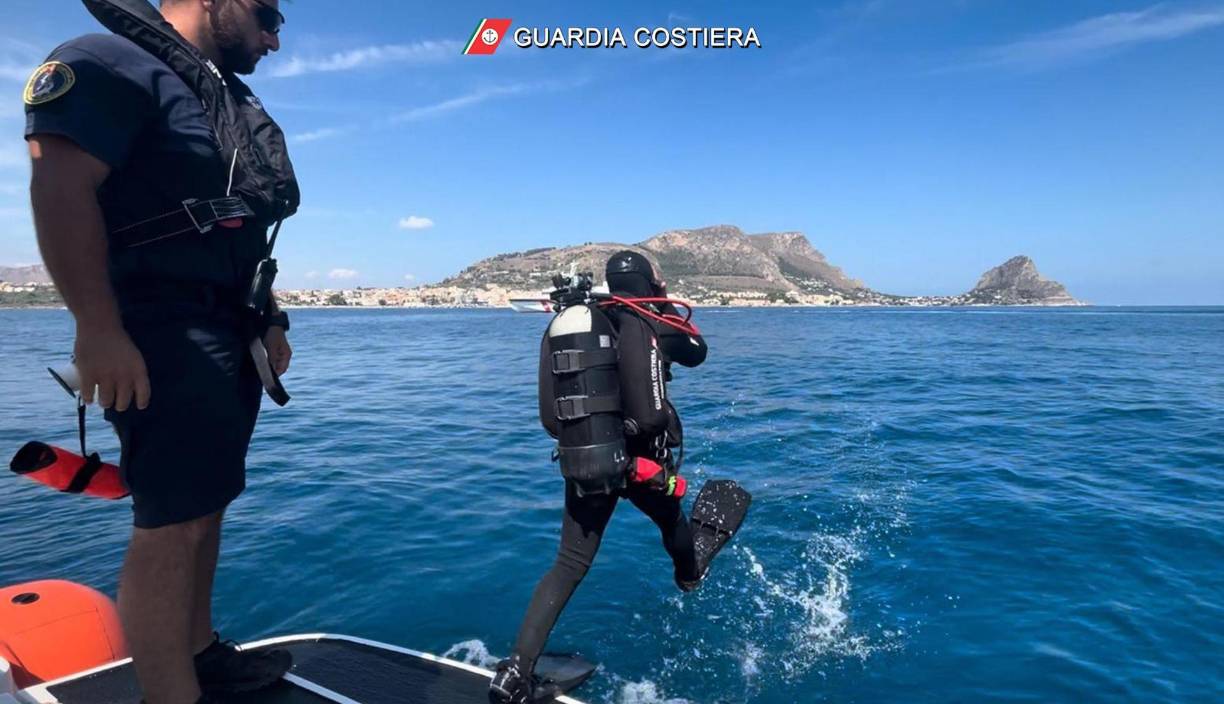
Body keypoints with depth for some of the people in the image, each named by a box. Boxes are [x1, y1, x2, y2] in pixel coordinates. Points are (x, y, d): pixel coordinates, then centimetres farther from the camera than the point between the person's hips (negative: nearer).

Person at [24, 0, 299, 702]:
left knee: (204, 508, 16)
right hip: (164, 339, -9)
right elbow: (59, 186, -19)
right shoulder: (114, 63, -7)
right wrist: (98, 328, -25)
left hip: (230, 337, 10)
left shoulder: (230, 99, 22)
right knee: (172, 524, -6)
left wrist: (267, 319, 18)